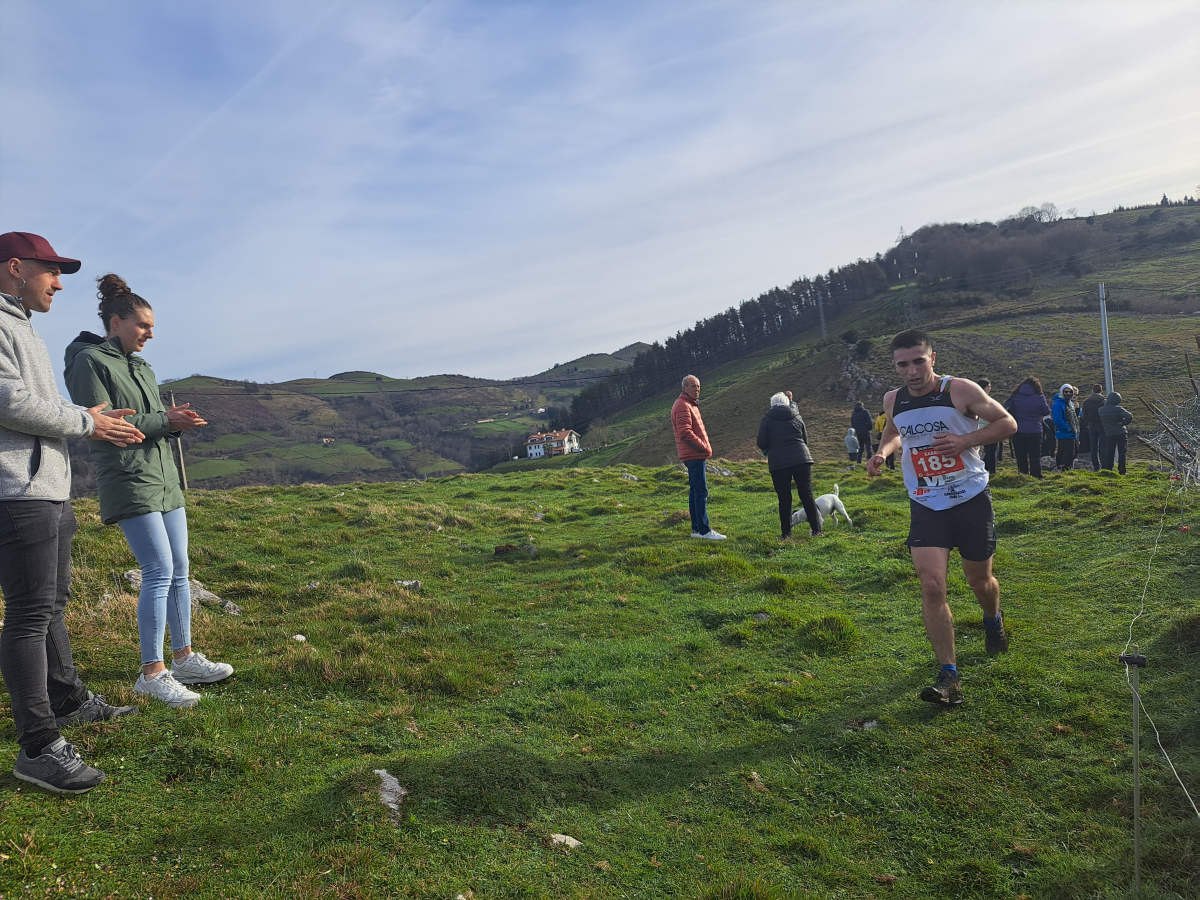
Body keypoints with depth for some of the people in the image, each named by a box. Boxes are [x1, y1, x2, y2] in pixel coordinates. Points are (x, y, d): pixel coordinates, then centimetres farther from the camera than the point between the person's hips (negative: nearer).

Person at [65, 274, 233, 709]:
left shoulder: (142, 368, 18)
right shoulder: (89, 362, -5)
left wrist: (176, 419, -2)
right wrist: (164, 421, -15)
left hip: (164, 478, 8)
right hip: (128, 481, -8)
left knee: (179, 570, 8)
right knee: (160, 571, -13)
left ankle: (184, 659, 17)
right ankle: (152, 673, -5)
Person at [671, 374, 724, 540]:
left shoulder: (690, 405, 20)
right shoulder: (683, 406, -14)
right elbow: (685, 433, -23)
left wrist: (705, 447, 13)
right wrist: (704, 448, -15)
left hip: (696, 455, 11)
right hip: (694, 456, -11)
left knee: (695, 491, 12)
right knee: (701, 492, -11)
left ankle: (697, 528, 17)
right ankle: (704, 530, -10)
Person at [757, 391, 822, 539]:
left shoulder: (767, 420, 3)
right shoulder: (796, 417, 11)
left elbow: (761, 443, 1)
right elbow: (805, 439, 18)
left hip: (778, 463, -2)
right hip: (801, 459, 2)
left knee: (784, 499, 4)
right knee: (807, 495, 5)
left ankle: (786, 533, 6)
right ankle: (816, 529, 7)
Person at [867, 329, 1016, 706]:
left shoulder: (961, 390, -11)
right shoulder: (893, 400, 1)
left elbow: (1007, 423, -3)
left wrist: (965, 440, -19)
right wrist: (883, 451, 1)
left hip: (972, 499, -2)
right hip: (926, 507, 2)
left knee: (980, 580, 14)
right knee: (932, 586, -13)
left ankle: (993, 620, 52)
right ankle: (949, 677, -7)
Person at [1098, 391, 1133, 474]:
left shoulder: (1101, 410, -3)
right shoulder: (1118, 409, -13)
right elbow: (1130, 416, -22)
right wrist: (1123, 423, -6)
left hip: (1109, 435, 3)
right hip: (1121, 434, -3)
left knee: (1109, 453, 8)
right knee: (1121, 453, 5)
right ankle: (1121, 470, 6)